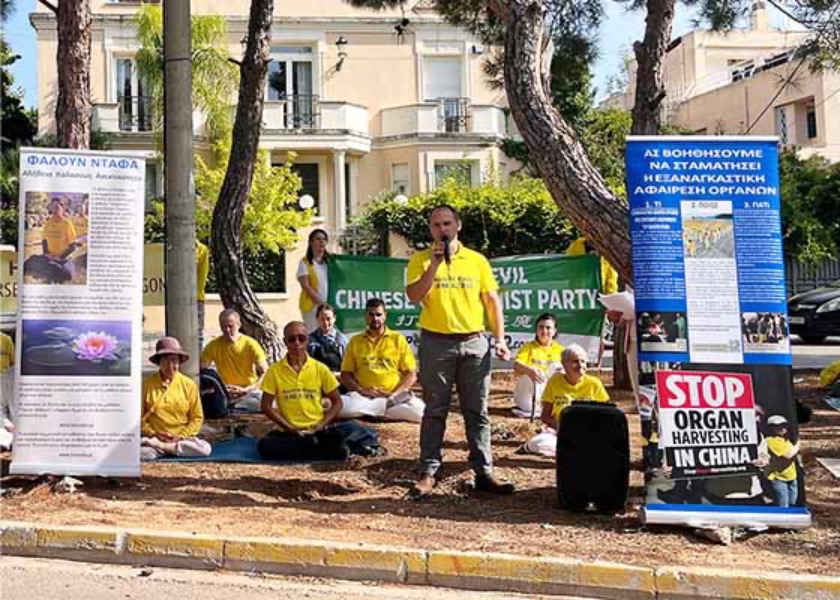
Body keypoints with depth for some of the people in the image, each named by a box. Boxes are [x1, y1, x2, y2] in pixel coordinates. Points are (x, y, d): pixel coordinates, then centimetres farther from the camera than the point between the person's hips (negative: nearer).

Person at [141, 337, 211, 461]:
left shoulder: (189, 385, 4)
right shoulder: (147, 384, 3)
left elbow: (197, 418, 5)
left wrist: (181, 436, -9)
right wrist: (153, 434, -10)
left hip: (182, 437, 3)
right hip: (154, 437, -3)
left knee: (205, 449, -30)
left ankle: (158, 446, -16)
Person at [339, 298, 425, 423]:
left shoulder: (398, 339, 10)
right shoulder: (355, 341, 13)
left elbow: (411, 374, 5)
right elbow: (345, 375, 10)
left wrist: (395, 394, -11)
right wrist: (361, 390, -9)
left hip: (394, 396, -1)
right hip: (364, 397, 1)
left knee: (419, 411, -31)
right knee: (341, 406, -33)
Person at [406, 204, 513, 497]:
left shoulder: (477, 260, 7)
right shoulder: (421, 260, 2)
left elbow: (492, 300, 9)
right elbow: (414, 296, -11)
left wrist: (500, 339, 1)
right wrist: (435, 263, -17)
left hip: (474, 341, 2)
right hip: (436, 342, -2)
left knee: (477, 411, 6)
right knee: (435, 411, 4)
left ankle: (484, 472, 12)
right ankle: (428, 473, 10)